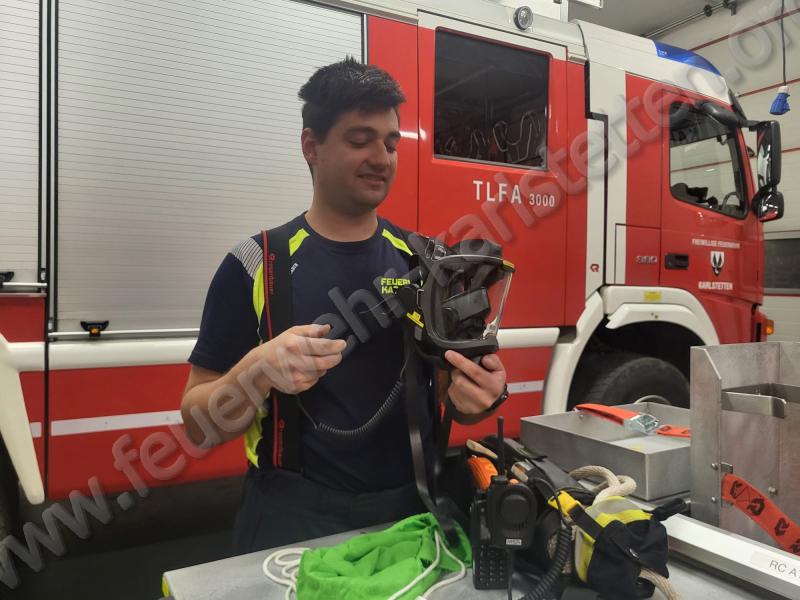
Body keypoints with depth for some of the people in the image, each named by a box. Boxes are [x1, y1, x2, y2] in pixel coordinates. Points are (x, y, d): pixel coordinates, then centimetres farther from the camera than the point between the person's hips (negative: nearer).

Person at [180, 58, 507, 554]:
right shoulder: (257, 264, -7)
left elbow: (454, 391, 7)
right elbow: (200, 424, -6)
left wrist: (481, 393, -15)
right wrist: (258, 370, -25)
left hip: (412, 511, 3)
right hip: (295, 519, -2)